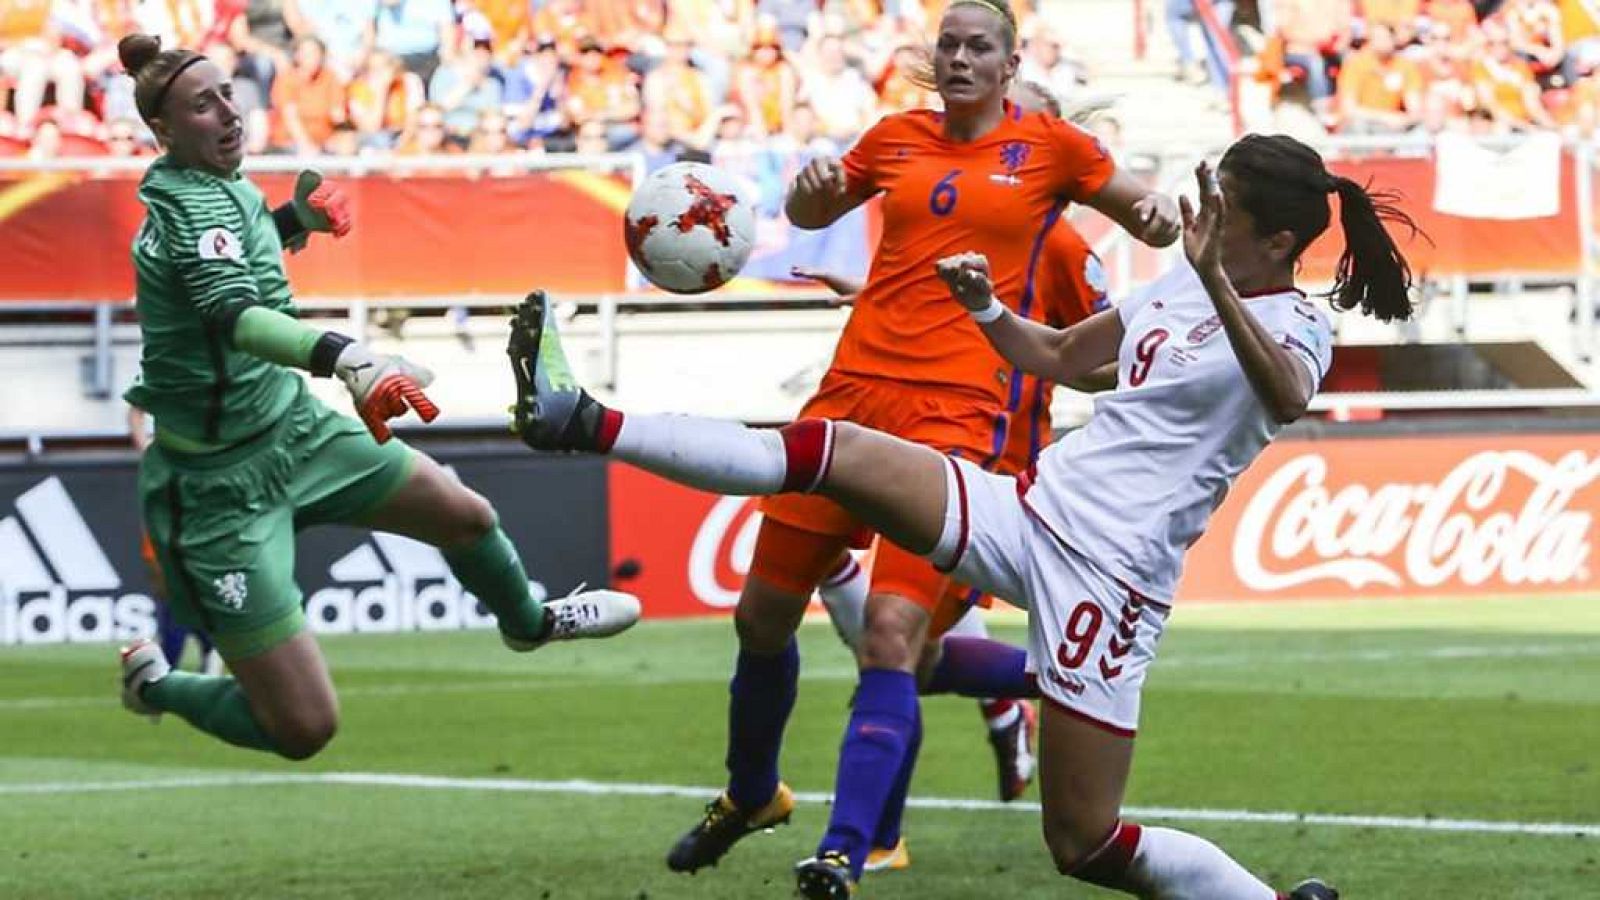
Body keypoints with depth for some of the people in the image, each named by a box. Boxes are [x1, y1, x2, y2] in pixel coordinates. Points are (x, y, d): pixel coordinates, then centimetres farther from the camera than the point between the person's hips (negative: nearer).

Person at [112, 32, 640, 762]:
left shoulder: (219, 185, 1)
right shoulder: (196, 204, -27)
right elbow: (231, 314, -47)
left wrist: (291, 220, 11)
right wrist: (347, 357, -62)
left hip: (294, 428, 9)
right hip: (221, 482, -9)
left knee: (467, 517, 19)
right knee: (303, 730, -10)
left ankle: (527, 622, 53)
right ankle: (154, 683, 17)